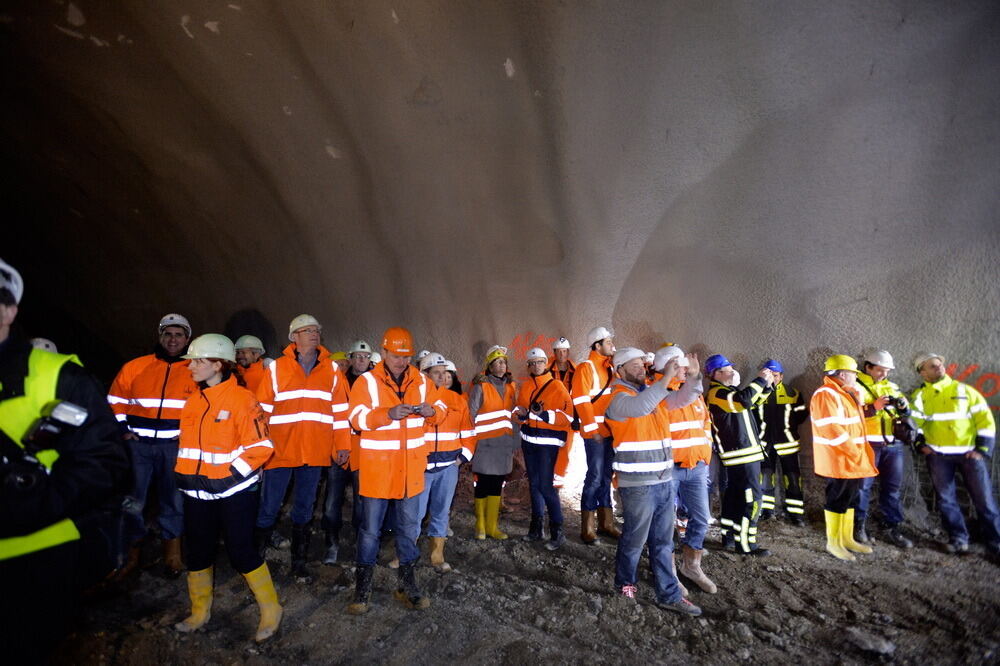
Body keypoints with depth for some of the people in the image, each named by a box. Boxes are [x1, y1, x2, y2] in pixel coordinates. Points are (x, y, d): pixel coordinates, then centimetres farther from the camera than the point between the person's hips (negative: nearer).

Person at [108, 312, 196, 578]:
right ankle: (131, 553, 24)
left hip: (176, 446, -1)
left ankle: (172, 551, 23)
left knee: (173, 500, 9)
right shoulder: (135, 367, 4)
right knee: (132, 501, 7)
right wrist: (122, 428, 4)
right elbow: (115, 400, 13)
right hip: (139, 444, 1)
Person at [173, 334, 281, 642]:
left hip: (235, 491, -7)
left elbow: (261, 447, -18)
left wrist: (231, 474, -19)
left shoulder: (241, 399, -15)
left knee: (240, 550, -3)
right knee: (198, 551, 17)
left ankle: (271, 609, 17)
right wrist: (186, 474, 10)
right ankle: (200, 612, 38)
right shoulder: (193, 400, 7)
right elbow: (187, 443, 19)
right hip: (197, 491, 7)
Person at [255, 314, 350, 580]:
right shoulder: (276, 368, 0)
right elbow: (263, 410, 1)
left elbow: (340, 409, 5)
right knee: (269, 508, 5)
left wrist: (341, 444, 2)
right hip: (280, 450, -2)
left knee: (304, 509, 14)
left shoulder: (332, 370, 4)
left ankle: (299, 562, 28)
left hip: (315, 452, 2)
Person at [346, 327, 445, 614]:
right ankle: (363, 585, 26)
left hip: (411, 467, 4)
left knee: (409, 526, 14)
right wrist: (388, 414, -31)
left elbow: (441, 410, 8)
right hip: (376, 467, -3)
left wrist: (431, 411, -16)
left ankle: (407, 583, 30)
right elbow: (357, 418, -15)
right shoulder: (367, 381, -7)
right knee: (370, 528, 8)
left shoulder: (421, 381, 4)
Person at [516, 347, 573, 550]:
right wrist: (522, 414, -6)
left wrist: (544, 414, -25)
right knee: (534, 484, 13)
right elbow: (520, 413, 17)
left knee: (546, 485, -10)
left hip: (548, 442, -6)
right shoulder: (525, 386, 9)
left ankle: (557, 532, 2)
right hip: (529, 440, 6)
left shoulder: (557, 386, -8)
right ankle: (536, 528, 26)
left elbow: (567, 416, -13)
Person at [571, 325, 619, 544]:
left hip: (611, 430, 8)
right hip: (595, 432, -7)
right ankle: (587, 528, 5)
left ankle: (606, 523, 23)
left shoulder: (610, 367, 15)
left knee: (606, 476, 13)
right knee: (595, 477, -5)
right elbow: (581, 400, -15)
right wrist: (592, 428, -18)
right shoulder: (586, 367, -9)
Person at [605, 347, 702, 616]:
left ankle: (669, 595, 23)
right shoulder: (618, 397, -11)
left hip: (664, 480, 7)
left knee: (663, 542, 14)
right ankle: (625, 583, 29)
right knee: (635, 539, 7)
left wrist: (693, 376, -4)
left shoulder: (652, 392, 13)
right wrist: (666, 378, -30)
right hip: (637, 483, -7)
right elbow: (639, 407, -31)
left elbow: (682, 399, 12)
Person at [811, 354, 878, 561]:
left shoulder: (846, 393, 16)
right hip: (838, 461, -10)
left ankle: (847, 538, 28)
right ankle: (833, 542, 10)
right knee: (837, 500, -1)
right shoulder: (826, 395, -18)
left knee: (850, 499, 17)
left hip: (853, 460, 10)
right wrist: (854, 452, -21)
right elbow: (832, 430, -24)